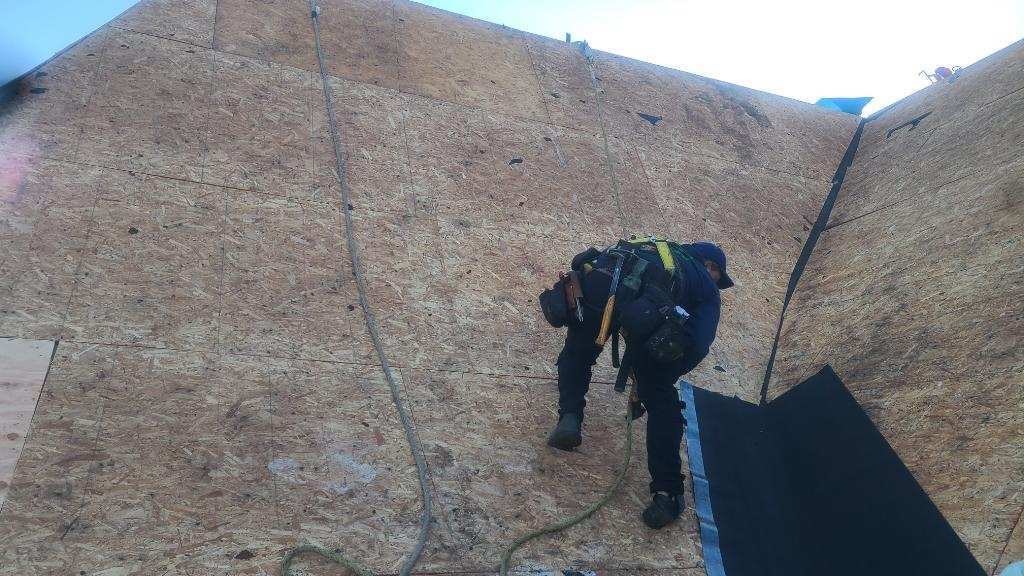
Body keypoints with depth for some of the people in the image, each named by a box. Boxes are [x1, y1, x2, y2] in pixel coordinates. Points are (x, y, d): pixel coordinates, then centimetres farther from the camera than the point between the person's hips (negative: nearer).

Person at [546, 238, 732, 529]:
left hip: (595, 276, 4)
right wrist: (664, 374, 27)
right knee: (660, 399, 13)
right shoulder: (705, 285, 29)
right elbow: (698, 346, 13)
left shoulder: (656, 247, 44)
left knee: (577, 352, 34)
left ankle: (570, 416, 13)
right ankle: (667, 492, 10)